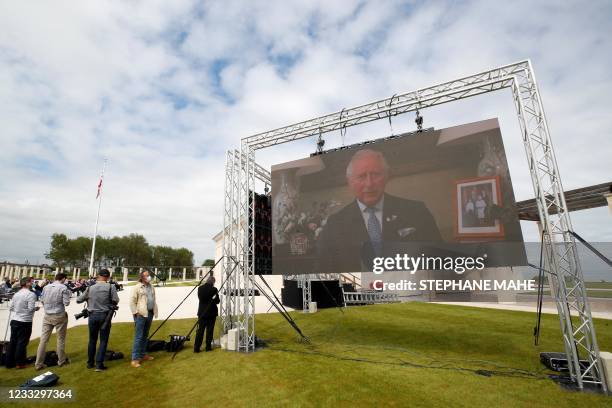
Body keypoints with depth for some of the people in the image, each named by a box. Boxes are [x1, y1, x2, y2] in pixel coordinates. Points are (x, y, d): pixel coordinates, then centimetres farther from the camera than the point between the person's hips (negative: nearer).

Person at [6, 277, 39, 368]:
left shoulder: (16, 294, 7)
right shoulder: (31, 294, -17)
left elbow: (11, 308, 14)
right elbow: (31, 308, -20)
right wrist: (36, 308, 0)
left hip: (14, 320, 7)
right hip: (25, 322, -7)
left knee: (13, 342, 14)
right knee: (22, 343, 3)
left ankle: (9, 363, 23)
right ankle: (20, 363, 11)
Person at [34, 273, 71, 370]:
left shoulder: (46, 287, 2)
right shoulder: (63, 288, -14)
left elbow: (42, 300, 11)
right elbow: (66, 303, -13)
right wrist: (68, 294, 2)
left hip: (47, 316, 4)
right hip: (59, 316, -4)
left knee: (43, 339, 7)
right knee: (61, 339, 9)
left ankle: (38, 363, 10)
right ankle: (61, 361, 21)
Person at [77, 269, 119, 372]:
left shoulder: (90, 287, -3)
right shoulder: (110, 287, -11)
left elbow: (78, 300, 5)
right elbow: (116, 300, -11)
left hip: (92, 315, 3)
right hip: (105, 315, -3)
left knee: (92, 340, 17)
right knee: (103, 341, 5)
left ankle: (90, 363, 26)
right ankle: (99, 364, 4)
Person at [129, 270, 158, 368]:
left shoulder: (151, 287, 12)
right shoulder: (137, 287, -8)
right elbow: (132, 301, -9)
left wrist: (155, 311, 10)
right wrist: (135, 312, -13)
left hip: (150, 313, 7)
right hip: (140, 314, -6)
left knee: (145, 336, 15)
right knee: (138, 337, -6)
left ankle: (142, 354, 26)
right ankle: (135, 359, 0)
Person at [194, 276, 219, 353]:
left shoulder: (200, 288, -1)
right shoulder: (213, 289, -15)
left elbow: (200, 298, 11)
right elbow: (217, 301, -8)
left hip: (202, 312, 4)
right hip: (211, 313, -3)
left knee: (200, 330, 8)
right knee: (209, 331, 7)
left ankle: (196, 348, 8)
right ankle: (208, 347, 12)